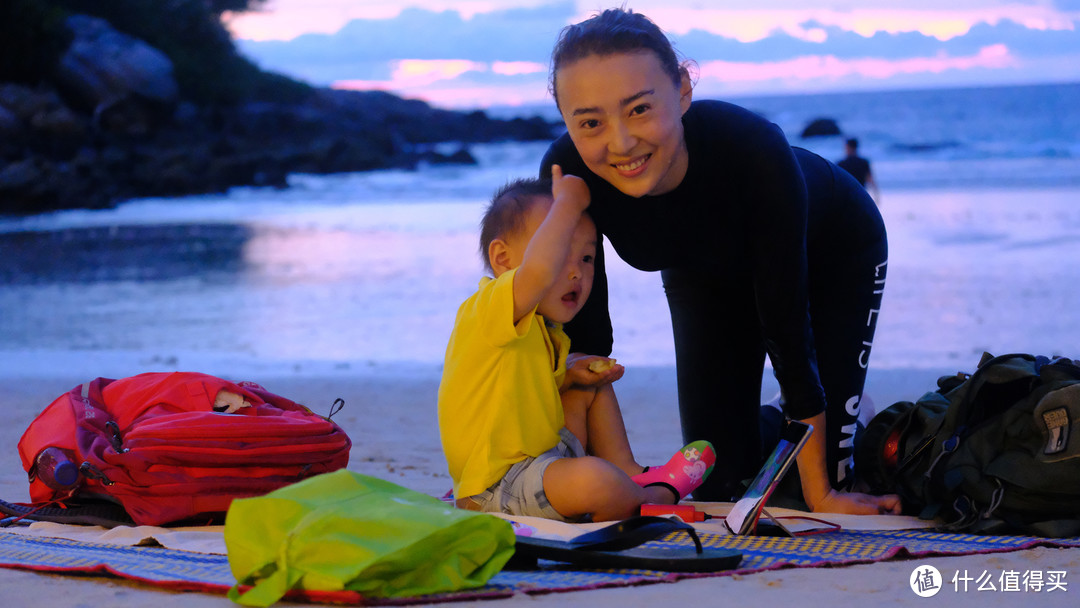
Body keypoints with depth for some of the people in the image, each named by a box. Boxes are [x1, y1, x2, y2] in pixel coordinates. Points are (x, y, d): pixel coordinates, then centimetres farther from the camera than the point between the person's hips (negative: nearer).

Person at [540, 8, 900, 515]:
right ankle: (771, 427, 32)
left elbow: (788, 332, -37)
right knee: (719, 477, 1)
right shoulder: (566, 174, -35)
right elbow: (584, 334, -22)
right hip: (708, 275, 3)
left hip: (833, 257, -3)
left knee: (823, 474, -9)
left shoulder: (752, 147, -44)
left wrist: (820, 494, -31)